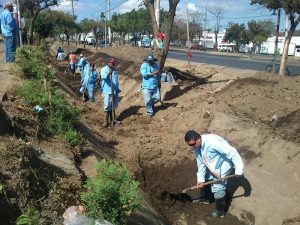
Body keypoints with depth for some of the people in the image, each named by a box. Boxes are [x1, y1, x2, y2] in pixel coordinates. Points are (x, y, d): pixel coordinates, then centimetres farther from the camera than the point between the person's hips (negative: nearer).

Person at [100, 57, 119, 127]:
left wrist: (117, 89, 25)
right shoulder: (104, 69, -8)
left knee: (113, 106, 13)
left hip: (115, 91, 6)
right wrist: (108, 74, -49)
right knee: (107, 106, -6)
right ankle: (105, 121, 0)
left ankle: (112, 120, 24)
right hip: (107, 91, -6)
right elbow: (103, 77, -29)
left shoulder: (115, 69, 13)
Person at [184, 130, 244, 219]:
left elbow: (232, 152, -35)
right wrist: (200, 179, -9)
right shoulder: (196, 147, -13)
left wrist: (238, 169, -30)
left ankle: (220, 211, 23)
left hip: (223, 166, -8)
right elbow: (201, 163, -2)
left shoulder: (212, 142, -40)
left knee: (218, 189, 0)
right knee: (205, 180, 19)